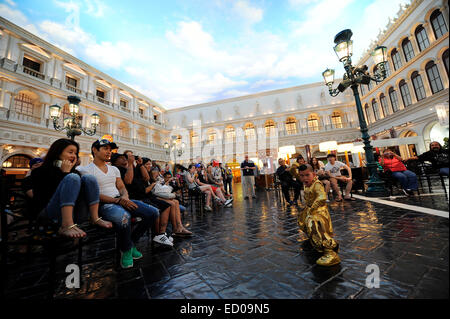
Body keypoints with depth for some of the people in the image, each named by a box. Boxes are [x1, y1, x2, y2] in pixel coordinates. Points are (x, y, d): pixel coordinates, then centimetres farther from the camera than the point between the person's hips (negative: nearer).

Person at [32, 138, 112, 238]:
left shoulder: (73, 171, 17)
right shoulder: (41, 171, 2)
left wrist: (69, 171, 0)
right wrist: (64, 173, -9)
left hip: (71, 210, 5)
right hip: (48, 212, -4)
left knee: (89, 178, -14)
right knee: (72, 177, -25)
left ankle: (95, 218, -20)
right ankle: (66, 226, -36)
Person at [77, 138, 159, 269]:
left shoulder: (114, 169, 21)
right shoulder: (86, 170, 1)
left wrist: (124, 196, -7)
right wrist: (117, 200, -20)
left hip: (122, 200, 6)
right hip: (104, 205, -6)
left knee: (153, 213, -12)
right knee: (124, 216, -40)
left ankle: (131, 242, 7)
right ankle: (125, 250, -10)